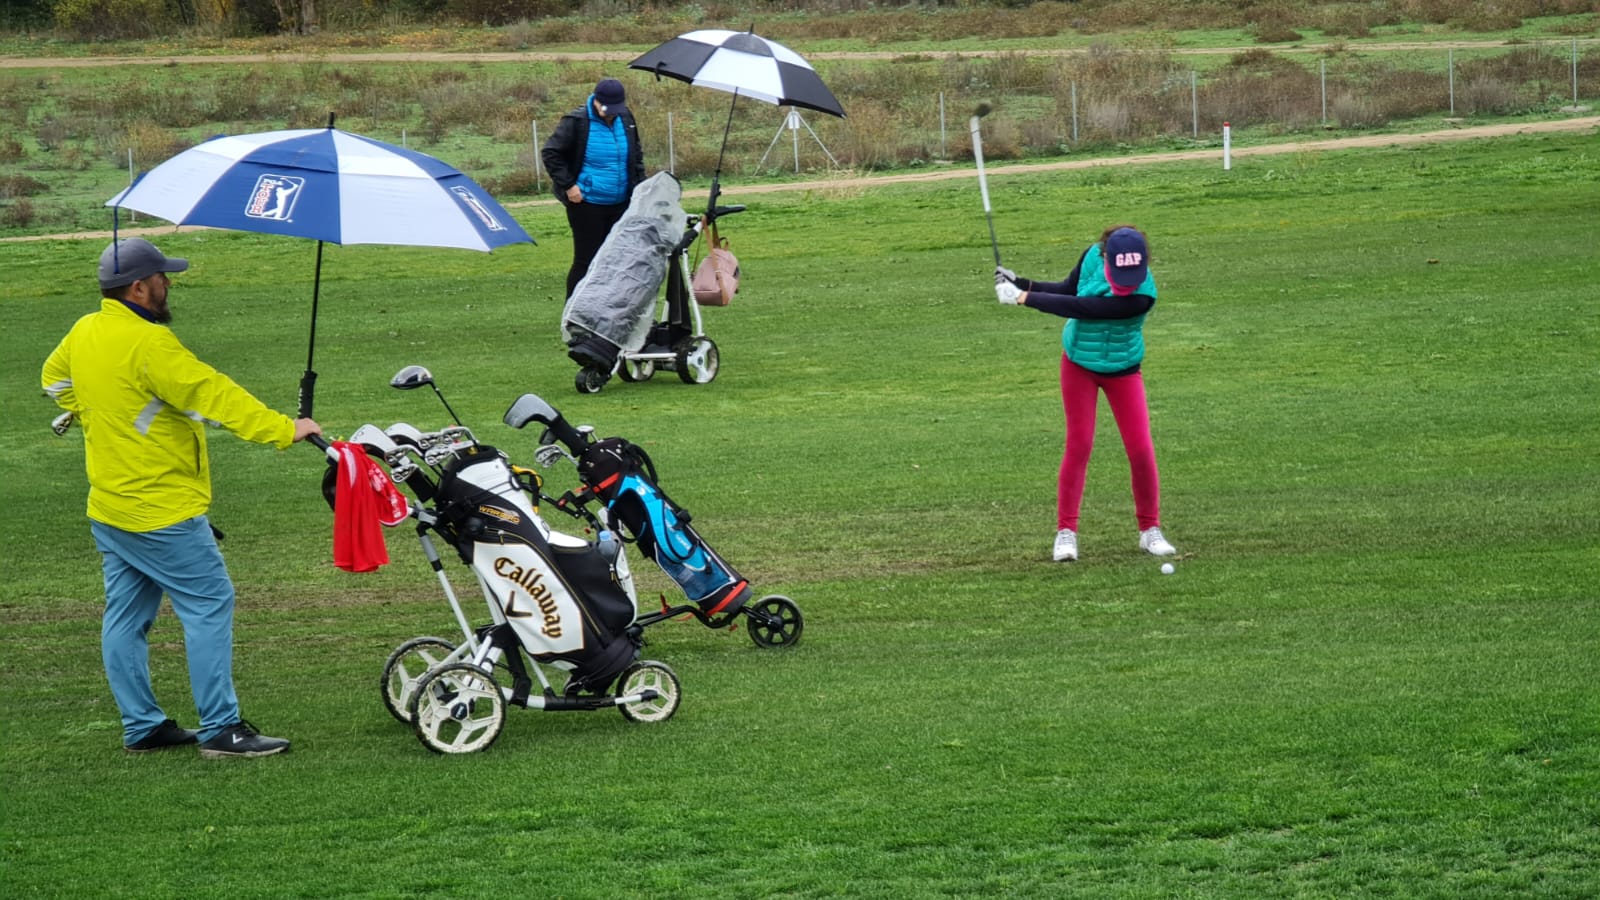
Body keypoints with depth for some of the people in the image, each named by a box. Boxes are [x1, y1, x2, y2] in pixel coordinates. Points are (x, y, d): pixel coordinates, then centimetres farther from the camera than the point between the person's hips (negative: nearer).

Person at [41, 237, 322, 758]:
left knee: (126, 616, 13)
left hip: (108, 509, 9)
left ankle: (141, 726, 19)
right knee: (209, 605, -4)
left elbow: (55, 379, 26)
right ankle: (220, 730, -5)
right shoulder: (148, 344, -22)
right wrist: (284, 430, -20)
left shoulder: (83, 333, 6)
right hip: (160, 512, -9)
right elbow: (215, 396, -23)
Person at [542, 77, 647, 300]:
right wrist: (567, 185, -12)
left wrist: (640, 187, 13)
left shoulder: (625, 120, 6)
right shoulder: (576, 122, -12)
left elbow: (637, 156, 21)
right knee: (586, 260, -5)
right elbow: (550, 153, -7)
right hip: (587, 204, -6)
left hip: (620, 204, 6)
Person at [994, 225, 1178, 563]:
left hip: (1122, 370, -3)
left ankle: (1150, 530, 12)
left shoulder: (1142, 297, -34)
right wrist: (1021, 283, -11)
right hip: (1079, 363, 3)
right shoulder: (1093, 255, -19)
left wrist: (1024, 297, -31)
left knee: (1141, 449, -5)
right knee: (1079, 445, -2)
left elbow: (1079, 309, -35)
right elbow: (1070, 289, 1)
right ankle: (1066, 531, 3)